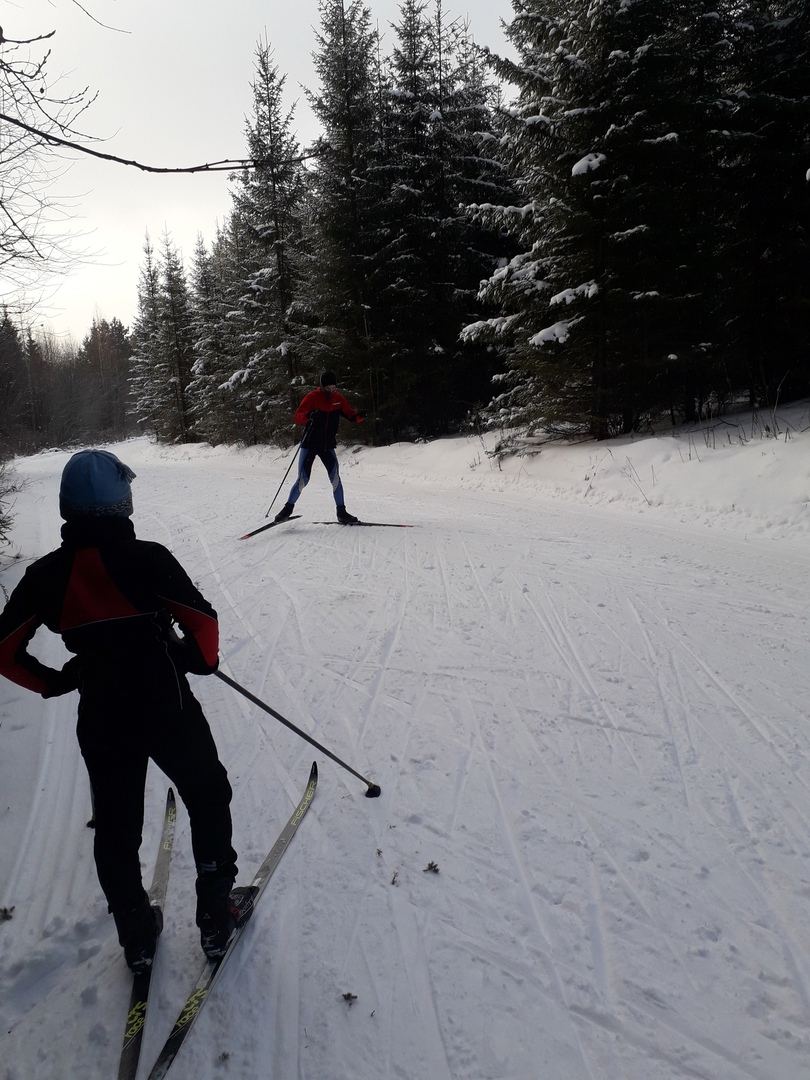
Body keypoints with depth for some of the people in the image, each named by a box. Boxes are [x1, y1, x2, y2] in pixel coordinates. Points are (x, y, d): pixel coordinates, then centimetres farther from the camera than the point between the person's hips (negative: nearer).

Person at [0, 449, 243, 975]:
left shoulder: (46, 575, -4)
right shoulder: (147, 558, -16)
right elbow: (203, 621, -16)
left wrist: (52, 683, 12)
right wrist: (202, 659, 3)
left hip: (101, 721, 3)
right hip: (169, 710, -3)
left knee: (116, 827, 20)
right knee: (208, 801, 20)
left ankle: (137, 935, 34)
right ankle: (216, 917, 25)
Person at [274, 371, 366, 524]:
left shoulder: (338, 399, 2)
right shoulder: (312, 397, -10)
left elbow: (350, 415, 5)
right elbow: (297, 417, -16)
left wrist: (359, 417, -19)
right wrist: (308, 415, -39)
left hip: (328, 446, 3)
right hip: (309, 445, -3)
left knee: (335, 478, -6)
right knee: (302, 480, -5)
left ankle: (341, 512, 2)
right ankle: (288, 508, 11)